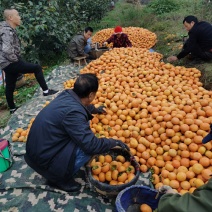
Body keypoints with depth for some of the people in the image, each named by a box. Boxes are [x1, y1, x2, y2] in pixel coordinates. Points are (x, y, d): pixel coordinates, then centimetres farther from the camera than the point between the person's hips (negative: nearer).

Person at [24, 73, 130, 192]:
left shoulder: (67, 94, -4)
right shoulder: (73, 112, -30)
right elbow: (91, 146, -27)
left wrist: (95, 109, 38)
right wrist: (114, 142, -10)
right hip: (44, 160, -9)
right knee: (89, 147, -17)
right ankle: (60, 178, 4)